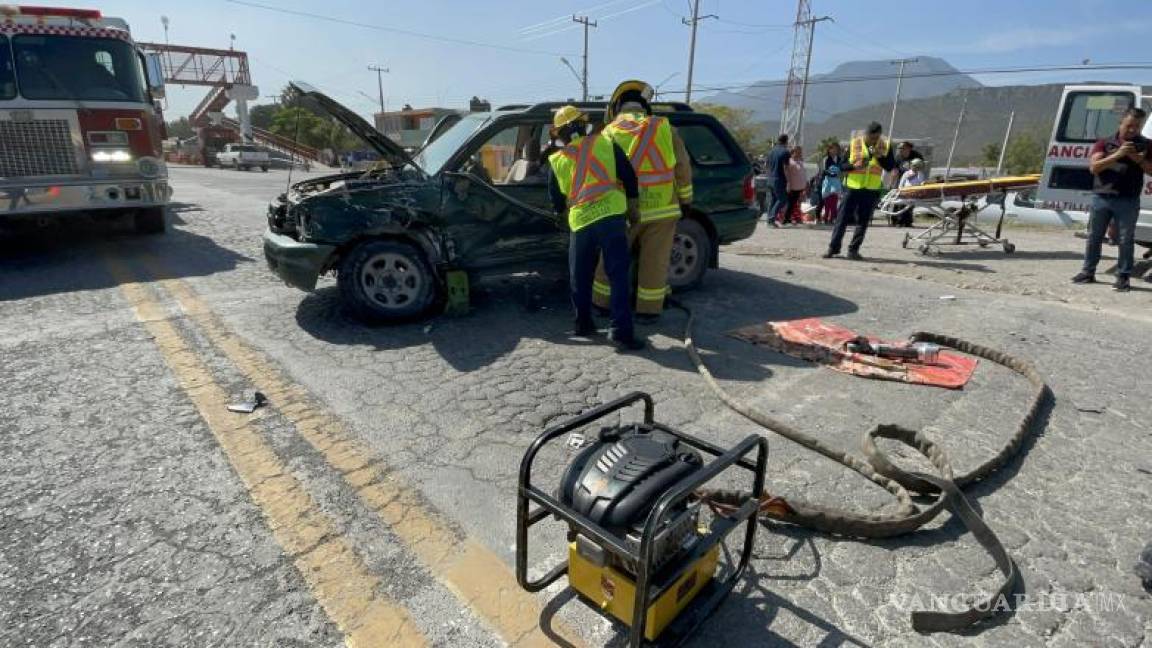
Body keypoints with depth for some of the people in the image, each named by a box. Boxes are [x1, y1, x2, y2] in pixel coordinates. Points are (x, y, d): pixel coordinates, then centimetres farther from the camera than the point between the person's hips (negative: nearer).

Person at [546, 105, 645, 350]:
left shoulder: (556, 161, 11)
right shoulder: (604, 143, 7)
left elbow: (556, 201, 17)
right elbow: (629, 176, 7)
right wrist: (633, 206, 17)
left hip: (580, 222, 2)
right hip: (612, 216, -2)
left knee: (580, 278, 17)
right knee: (619, 275, -1)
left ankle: (583, 324, 25)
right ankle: (621, 330, -7)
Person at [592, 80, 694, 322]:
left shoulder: (610, 132, -1)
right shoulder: (664, 127, 3)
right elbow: (682, 166, 4)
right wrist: (685, 198, 14)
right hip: (662, 210, 1)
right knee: (654, 263, 9)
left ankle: (602, 304, 25)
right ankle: (648, 310, 16)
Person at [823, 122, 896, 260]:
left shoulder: (885, 146, 3)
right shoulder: (854, 143, -2)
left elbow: (890, 167, 0)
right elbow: (842, 165, -1)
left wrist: (880, 156, -16)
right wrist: (855, 166, -20)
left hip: (872, 189, 2)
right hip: (852, 186, -2)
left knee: (863, 221, 3)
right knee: (842, 218, -1)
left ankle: (853, 250, 10)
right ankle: (833, 247, 6)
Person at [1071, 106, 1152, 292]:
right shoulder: (1104, 143, 7)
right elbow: (1094, 167, -5)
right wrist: (1118, 154, -16)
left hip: (1128, 201, 0)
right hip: (1101, 198, 0)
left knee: (1125, 240, 0)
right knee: (1094, 237, 8)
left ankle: (1123, 277, 6)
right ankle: (1088, 272, 18)